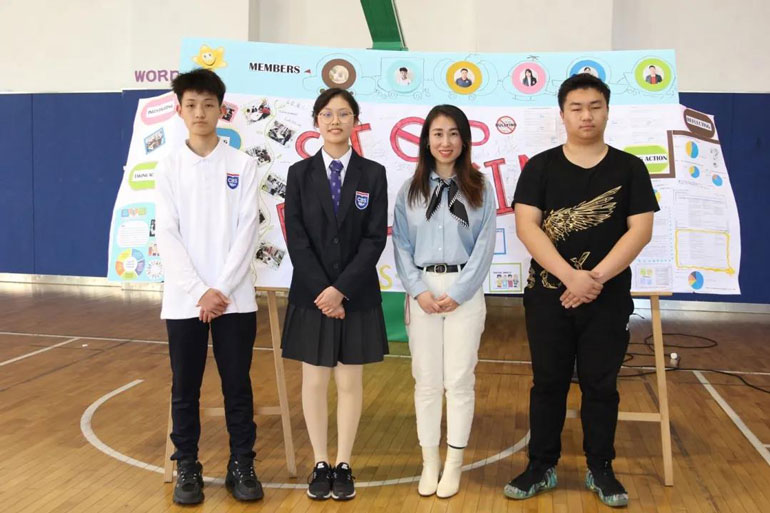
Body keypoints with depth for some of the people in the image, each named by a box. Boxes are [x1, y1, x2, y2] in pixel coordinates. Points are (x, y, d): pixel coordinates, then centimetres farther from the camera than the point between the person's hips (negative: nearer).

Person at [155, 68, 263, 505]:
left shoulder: (243, 165, 2)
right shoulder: (169, 167, 4)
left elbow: (248, 231, -4)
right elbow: (167, 235, -2)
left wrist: (222, 289, -12)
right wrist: (199, 291, -12)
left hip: (235, 296, 0)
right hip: (183, 298, 1)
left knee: (238, 384, 6)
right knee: (185, 388, 8)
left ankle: (242, 465, 19)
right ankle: (188, 468, 21)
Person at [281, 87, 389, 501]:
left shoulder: (373, 174, 1)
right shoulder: (300, 173, 2)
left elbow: (375, 238, -6)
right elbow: (296, 238, -4)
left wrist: (342, 289, -14)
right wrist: (321, 290, -13)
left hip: (358, 295, 0)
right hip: (310, 293, 1)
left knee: (349, 382, 7)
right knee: (314, 380, 7)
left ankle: (343, 465, 19)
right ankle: (320, 464, 21)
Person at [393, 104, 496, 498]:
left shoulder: (480, 189, 2)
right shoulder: (410, 190, 7)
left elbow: (485, 246, -3)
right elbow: (401, 245, 3)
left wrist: (457, 293, -10)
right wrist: (419, 291, -9)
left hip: (464, 292, -1)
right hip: (422, 291, 1)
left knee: (459, 379, 3)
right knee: (426, 380, 6)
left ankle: (453, 464, 15)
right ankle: (429, 462, 17)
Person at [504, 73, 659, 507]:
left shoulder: (629, 168, 3)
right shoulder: (541, 167, 1)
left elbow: (641, 230, -4)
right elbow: (526, 226, -8)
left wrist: (596, 278, -15)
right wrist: (570, 276, -19)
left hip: (610, 299, 0)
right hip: (548, 296, 0)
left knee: (601, 385, 8)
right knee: (548, 384, 8)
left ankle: (601, 470, 23)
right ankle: (542, 467, 20)